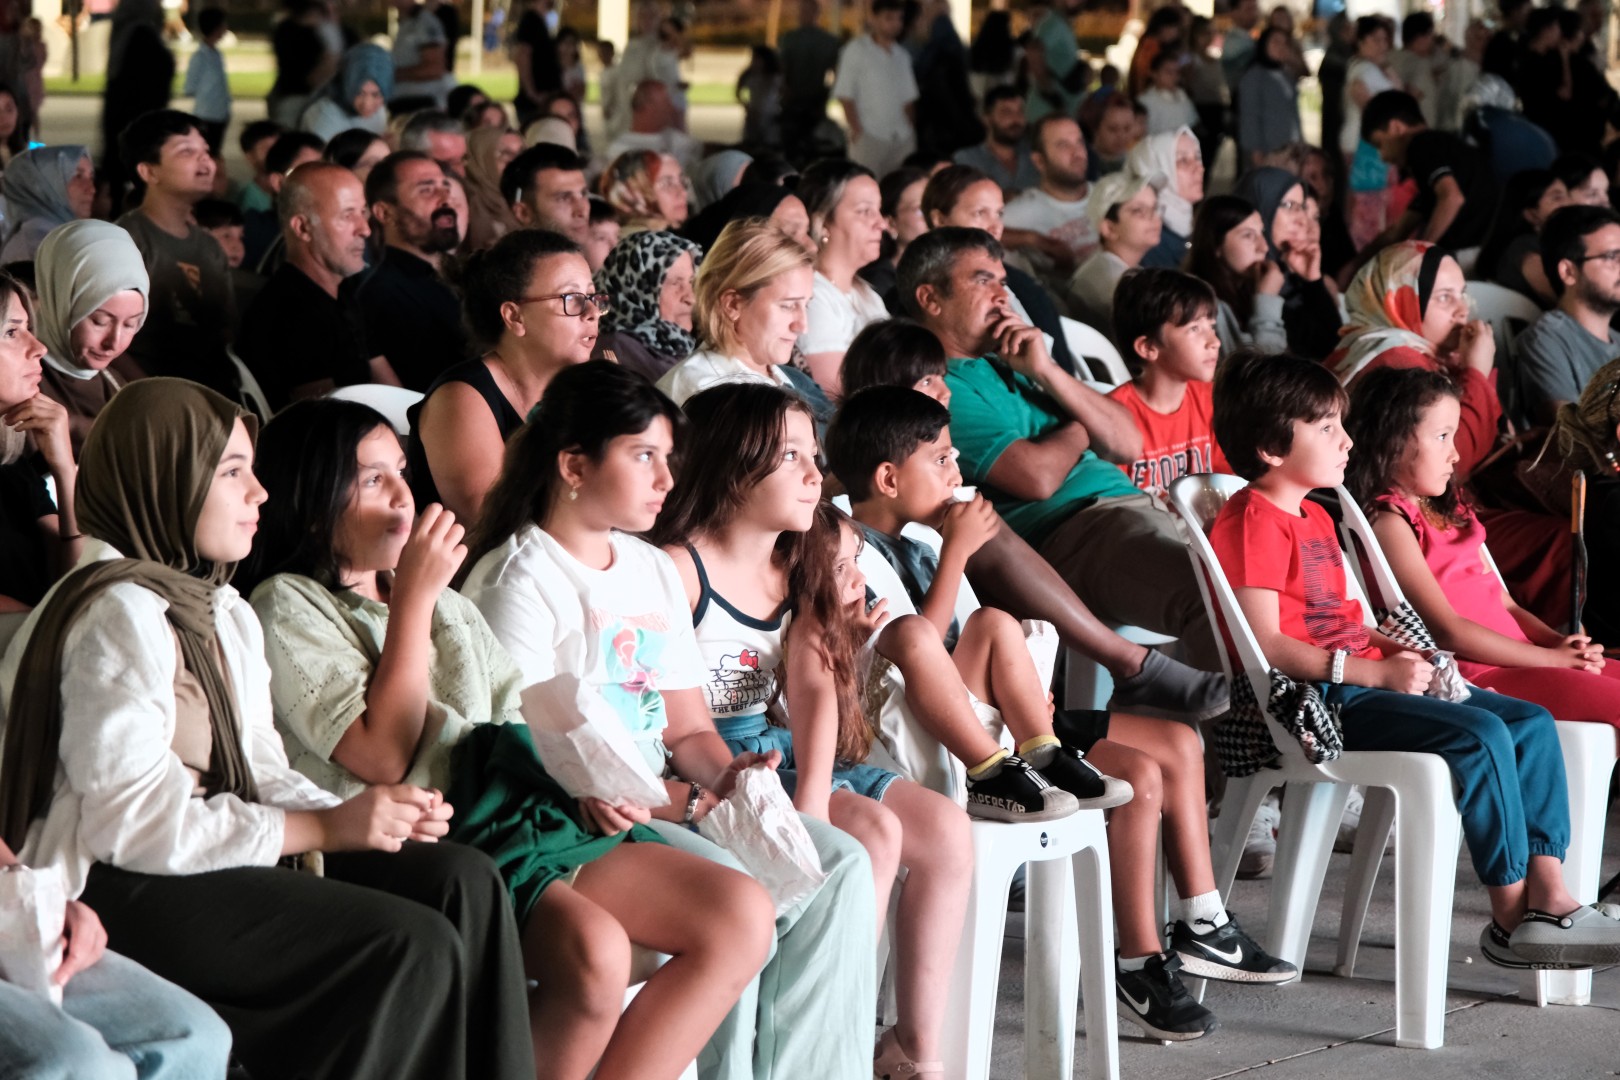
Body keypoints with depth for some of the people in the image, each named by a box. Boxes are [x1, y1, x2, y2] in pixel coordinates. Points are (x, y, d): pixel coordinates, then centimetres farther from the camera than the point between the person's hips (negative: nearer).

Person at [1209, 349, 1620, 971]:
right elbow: (1267, 645, -20)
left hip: (1359, 682, 11)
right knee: (1479, 734, -26)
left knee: (1532, 723, 1)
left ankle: (1549, 894, -9)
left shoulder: (1314, 517, 23)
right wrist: (1379, 672, -21)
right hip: (1317, 701, -11)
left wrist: (1392, 651, 3)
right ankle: (1512, 917, -17)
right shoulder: (1254, 519, -10)